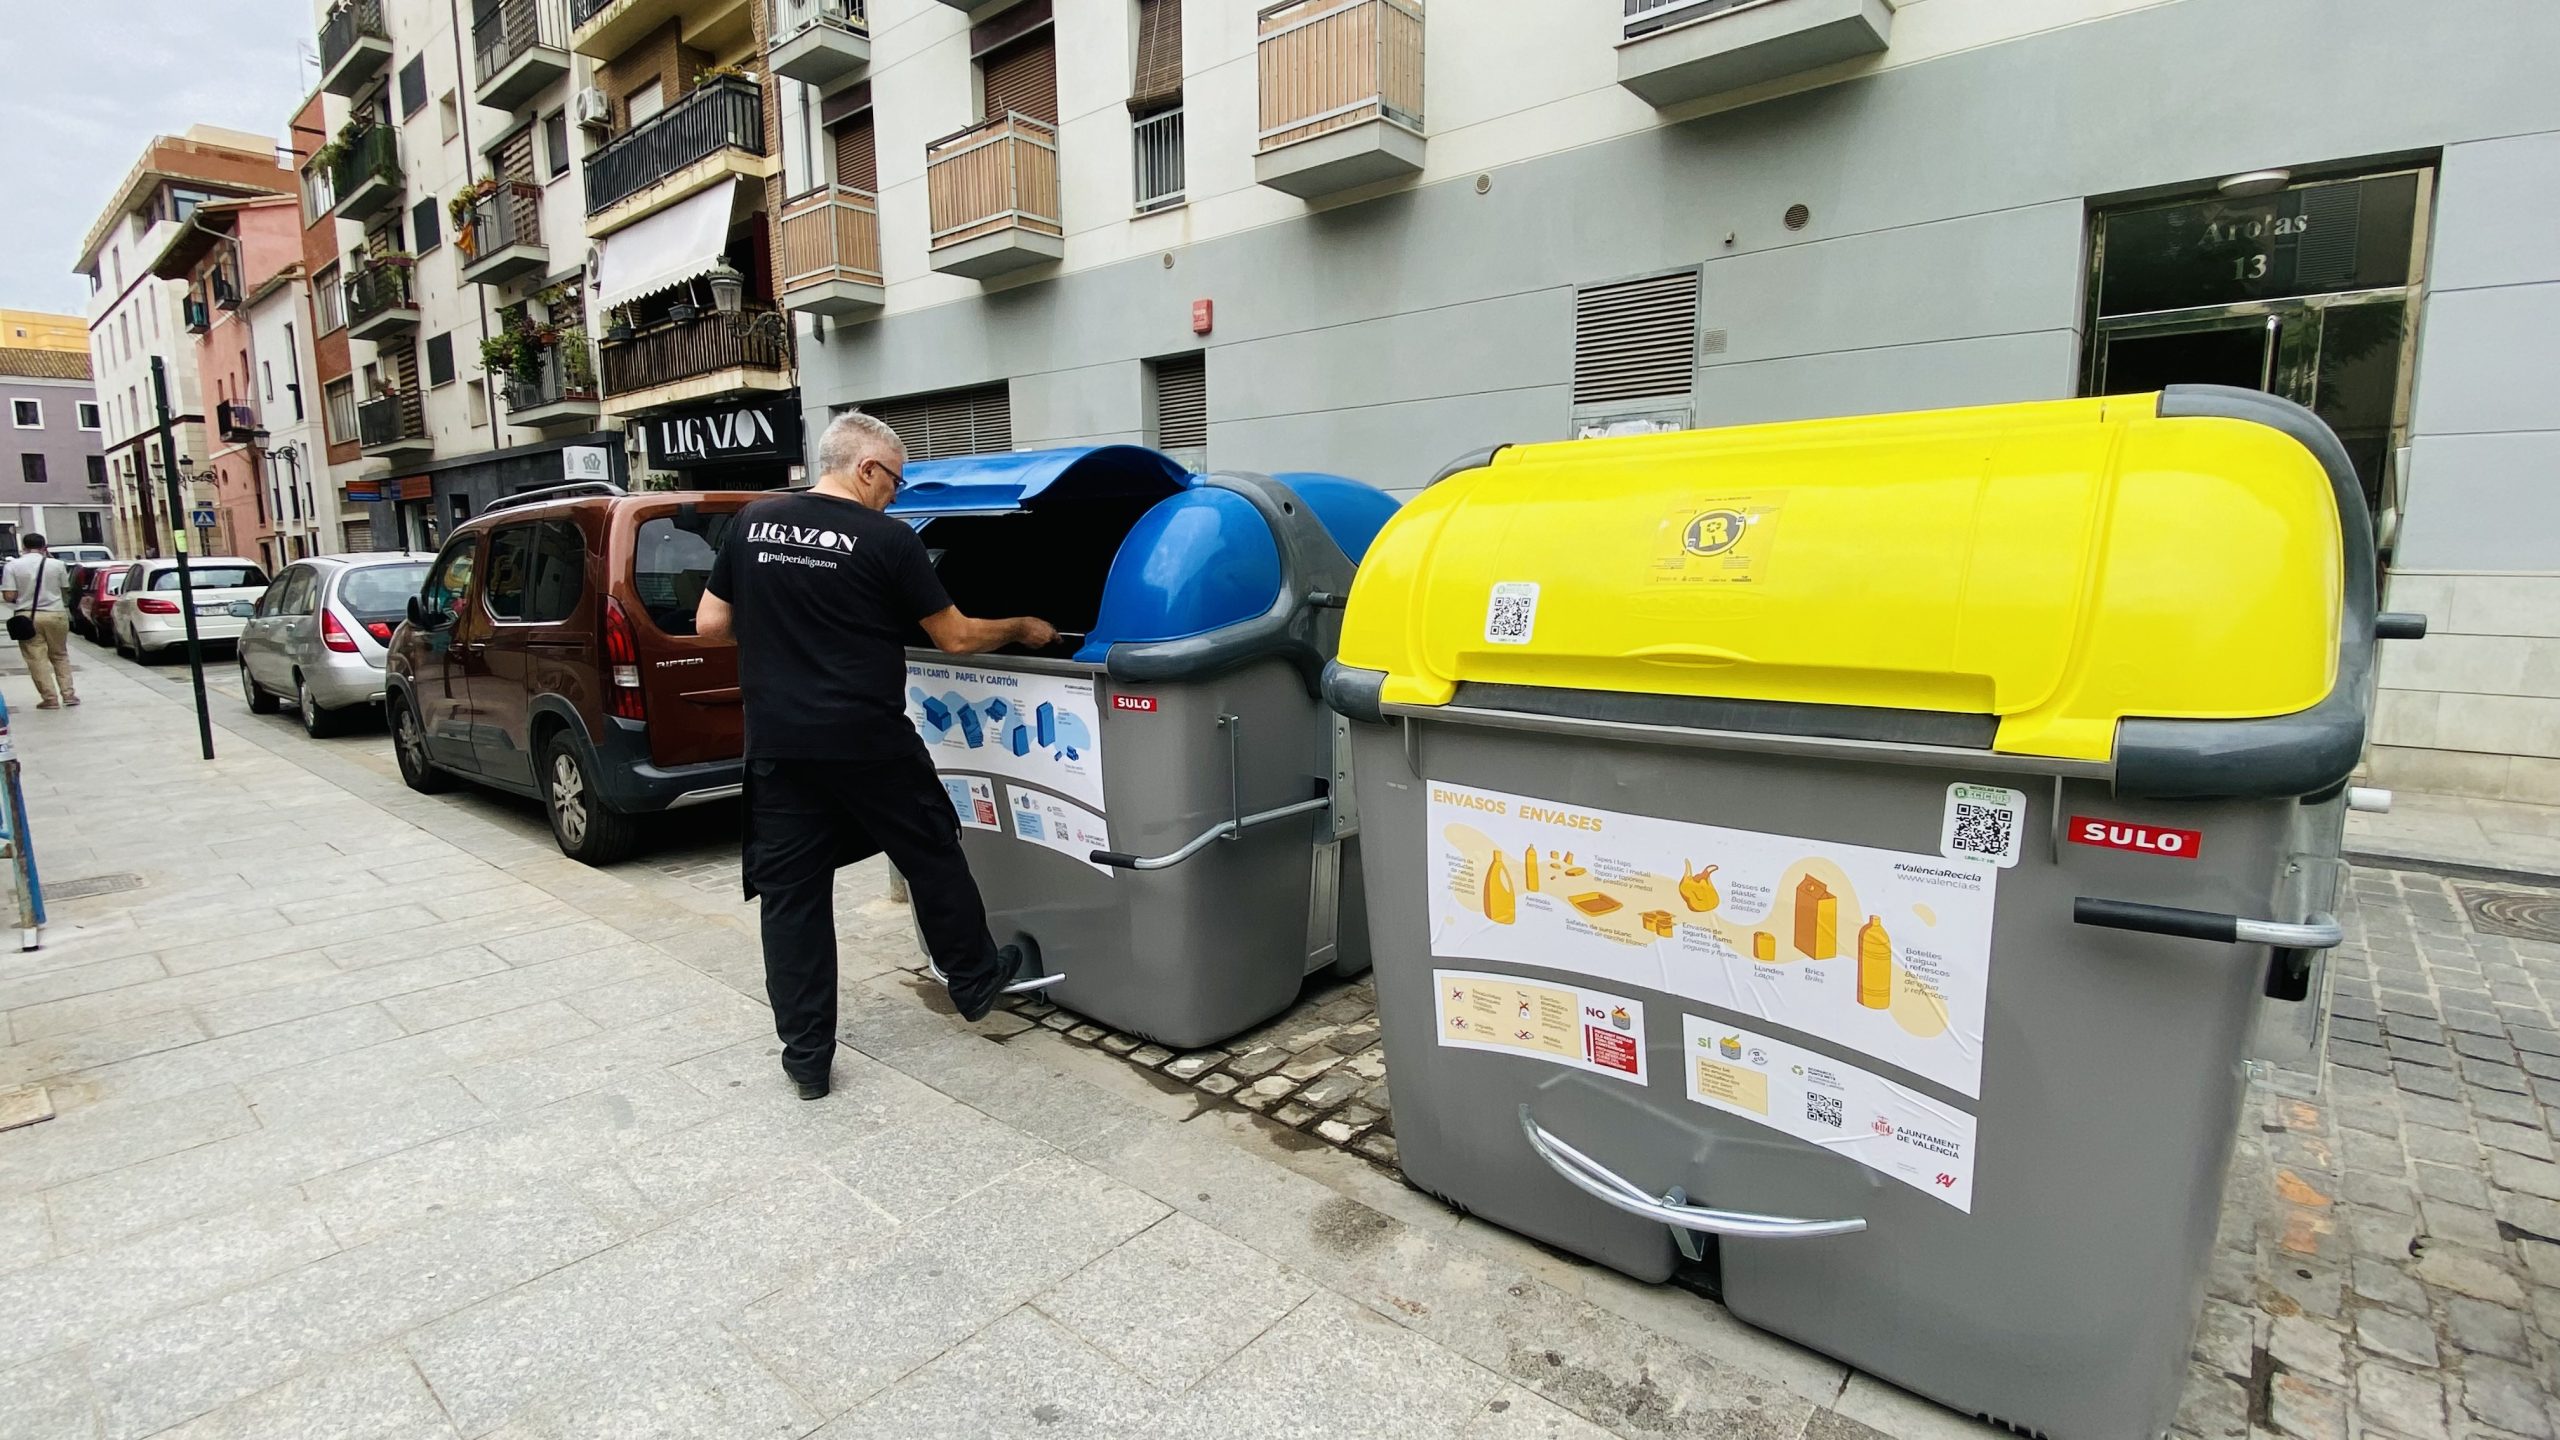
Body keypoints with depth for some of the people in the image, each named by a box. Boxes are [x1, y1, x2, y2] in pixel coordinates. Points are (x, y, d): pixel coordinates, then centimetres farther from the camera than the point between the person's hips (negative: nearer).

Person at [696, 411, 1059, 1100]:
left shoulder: (751, 523, 5)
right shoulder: (887, 539, -8)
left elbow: (710, 624, 9)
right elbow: (956, 638, -3)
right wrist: (1023, 629, 13)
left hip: (777, 745, 4)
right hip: (869, 743, -4)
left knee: (791, 894, 10)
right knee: (932, 856, 17)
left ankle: (805, 1056, 17)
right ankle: (975, 980, 33)